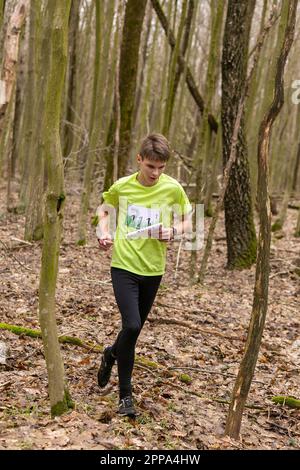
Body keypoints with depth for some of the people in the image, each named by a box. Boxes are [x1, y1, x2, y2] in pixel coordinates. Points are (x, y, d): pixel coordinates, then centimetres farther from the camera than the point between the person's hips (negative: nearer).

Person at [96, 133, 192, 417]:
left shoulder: (173, 189, -6)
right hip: (123, 265, -2)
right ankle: (126, 394, 3)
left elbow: (187, 223, 6)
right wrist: (104, 232, -4)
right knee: (131, 325, -15)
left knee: (135, 328, 13)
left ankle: (111, 354, 48)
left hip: (153, 269, 2)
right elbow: (105, 209, 15)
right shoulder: (122, 186, -4)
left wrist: (173, 231, -16)